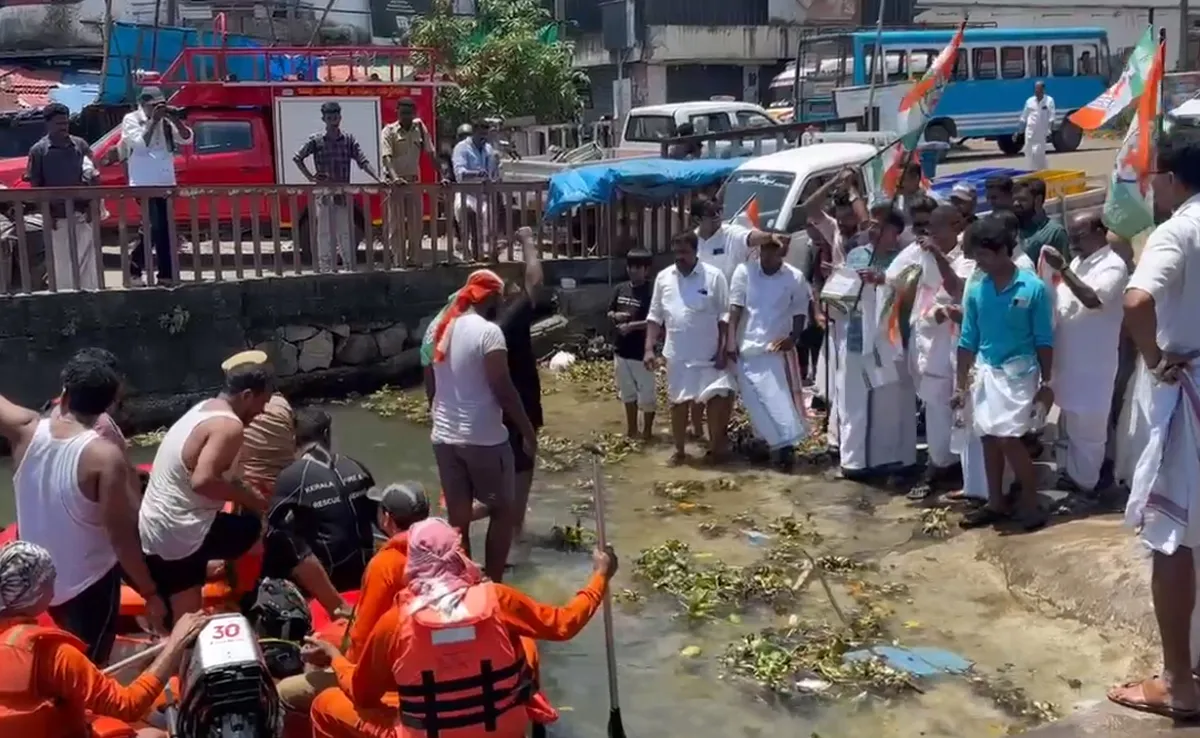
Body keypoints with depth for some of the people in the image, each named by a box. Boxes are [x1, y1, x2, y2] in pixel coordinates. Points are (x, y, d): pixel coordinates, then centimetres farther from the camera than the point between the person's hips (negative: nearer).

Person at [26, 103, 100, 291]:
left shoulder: (80, 145, 5)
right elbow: (35, 185, -1)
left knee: (88, 258, 4)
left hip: (82, 212, 2)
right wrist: (47, 213, -7)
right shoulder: (38, 150, -2)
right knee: (60, 262, 2)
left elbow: (93, 177, 9)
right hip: (57, 216, -2)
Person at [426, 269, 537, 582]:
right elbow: (502, 387, -17)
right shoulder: (488, 331, -15)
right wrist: (527, 429, -8)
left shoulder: (438, 328, 7)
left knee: (458, 518, 11)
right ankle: (493, 585, 12)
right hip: (483, 438, -6)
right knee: (503, 511, 11)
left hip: (443, 437, 6)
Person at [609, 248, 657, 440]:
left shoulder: (651, 292, -14)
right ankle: (631, 429, 31)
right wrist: (615, 316, -7)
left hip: (641, 352, -7)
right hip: (621, 350, 7)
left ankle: (647, 431, 18)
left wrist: (631, 325, -23)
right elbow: (609, 312, 15)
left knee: (647, 394, 5)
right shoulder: (620, 289, 6)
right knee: (627, 392, 18)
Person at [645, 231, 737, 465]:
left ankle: (716, 447, 15)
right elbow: (655, 316, 7)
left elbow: (725, 316, -6)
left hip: (709, 354, -3)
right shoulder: (663, 277, 2)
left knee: (717, 399, -3)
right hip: (677, 354, 3)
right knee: (678, 402, 12)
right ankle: (680, 450, 25)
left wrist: (723, 349, -12)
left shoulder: (714, 276, -8)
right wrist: (649, 348, 0)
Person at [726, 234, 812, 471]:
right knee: (755, 401, 5)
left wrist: (793, 337, -13)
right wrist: (730, 341, -8)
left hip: (776, 348, -1)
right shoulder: (744, 271, -3)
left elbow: (800, 312, 2)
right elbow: (735, 309, -3)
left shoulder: (795, 277, -4)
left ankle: (783, 445, -3)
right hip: (746, 347, 1)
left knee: (777, 398, -5)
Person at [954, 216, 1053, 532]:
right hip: (985, 371, 5)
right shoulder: (976, 289, 1)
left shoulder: (1033, 288, -10)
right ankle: (996, 502, 23)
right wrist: (960, 385, 7)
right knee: (989, 437, 10)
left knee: (1008, 438, -10)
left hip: (1018, 371, -5)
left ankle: (1030, 501, 7)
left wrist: (1046, 383, -4)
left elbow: (1044, 340, -5)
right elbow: (968, 340, 6)